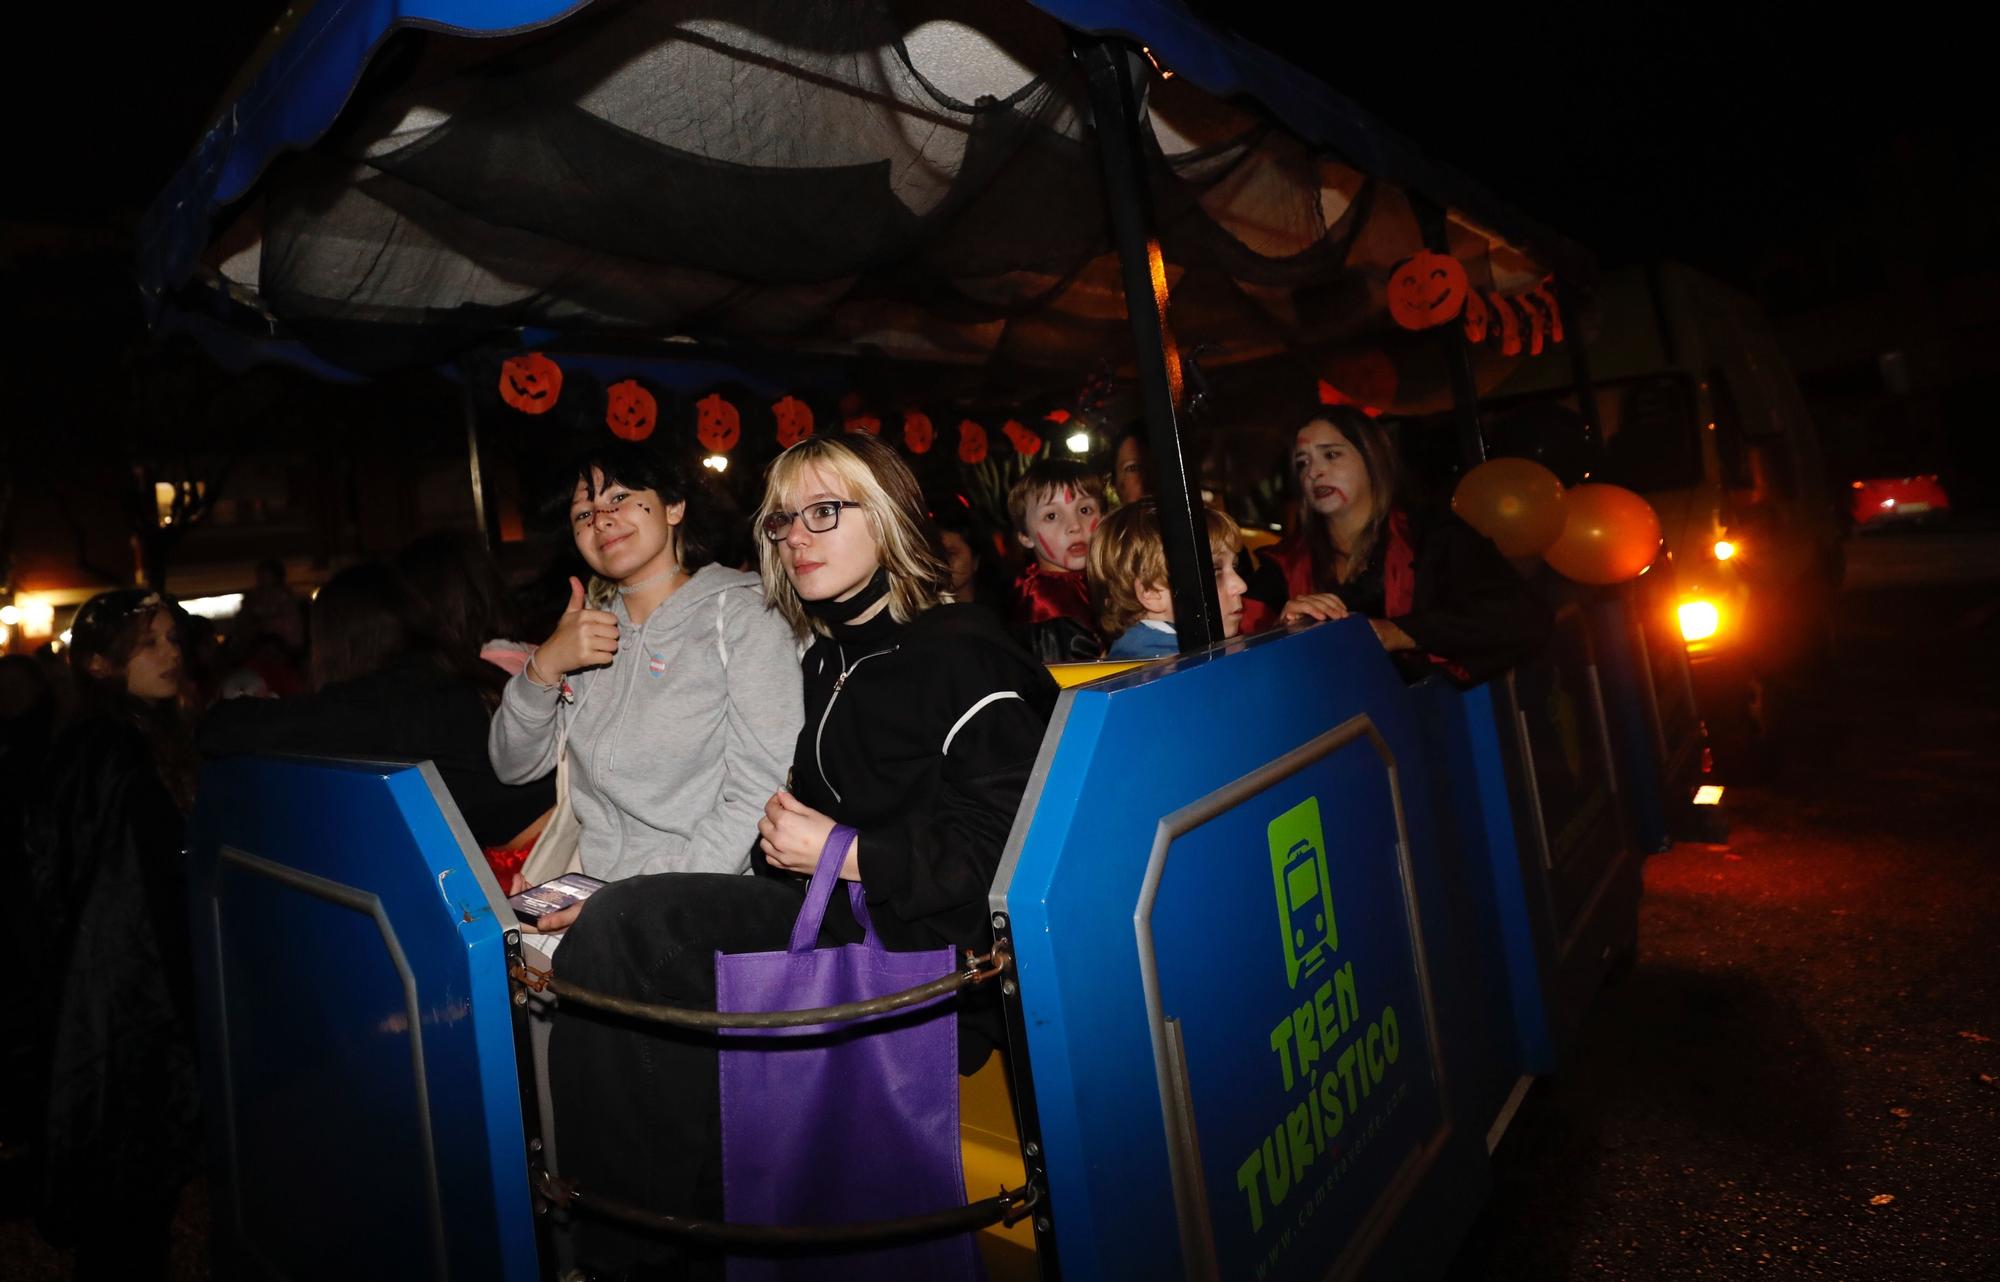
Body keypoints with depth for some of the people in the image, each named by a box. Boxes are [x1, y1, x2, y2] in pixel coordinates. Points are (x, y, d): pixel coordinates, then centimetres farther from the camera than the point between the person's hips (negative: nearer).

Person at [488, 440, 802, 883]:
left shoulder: (740, 618, -5)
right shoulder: (594, 631, 15)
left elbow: (759, 796, -14)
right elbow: (514, 767, 12)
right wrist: (544, 666, -5)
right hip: (593, 893, 4)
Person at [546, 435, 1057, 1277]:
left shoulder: (960, 654, -6)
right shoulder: (823, 662, 21)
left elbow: (1008, 844, -13)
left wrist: (842, 854, -12)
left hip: (931, 953, -8)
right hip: (833, 921, 8)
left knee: (620, 930, -22)